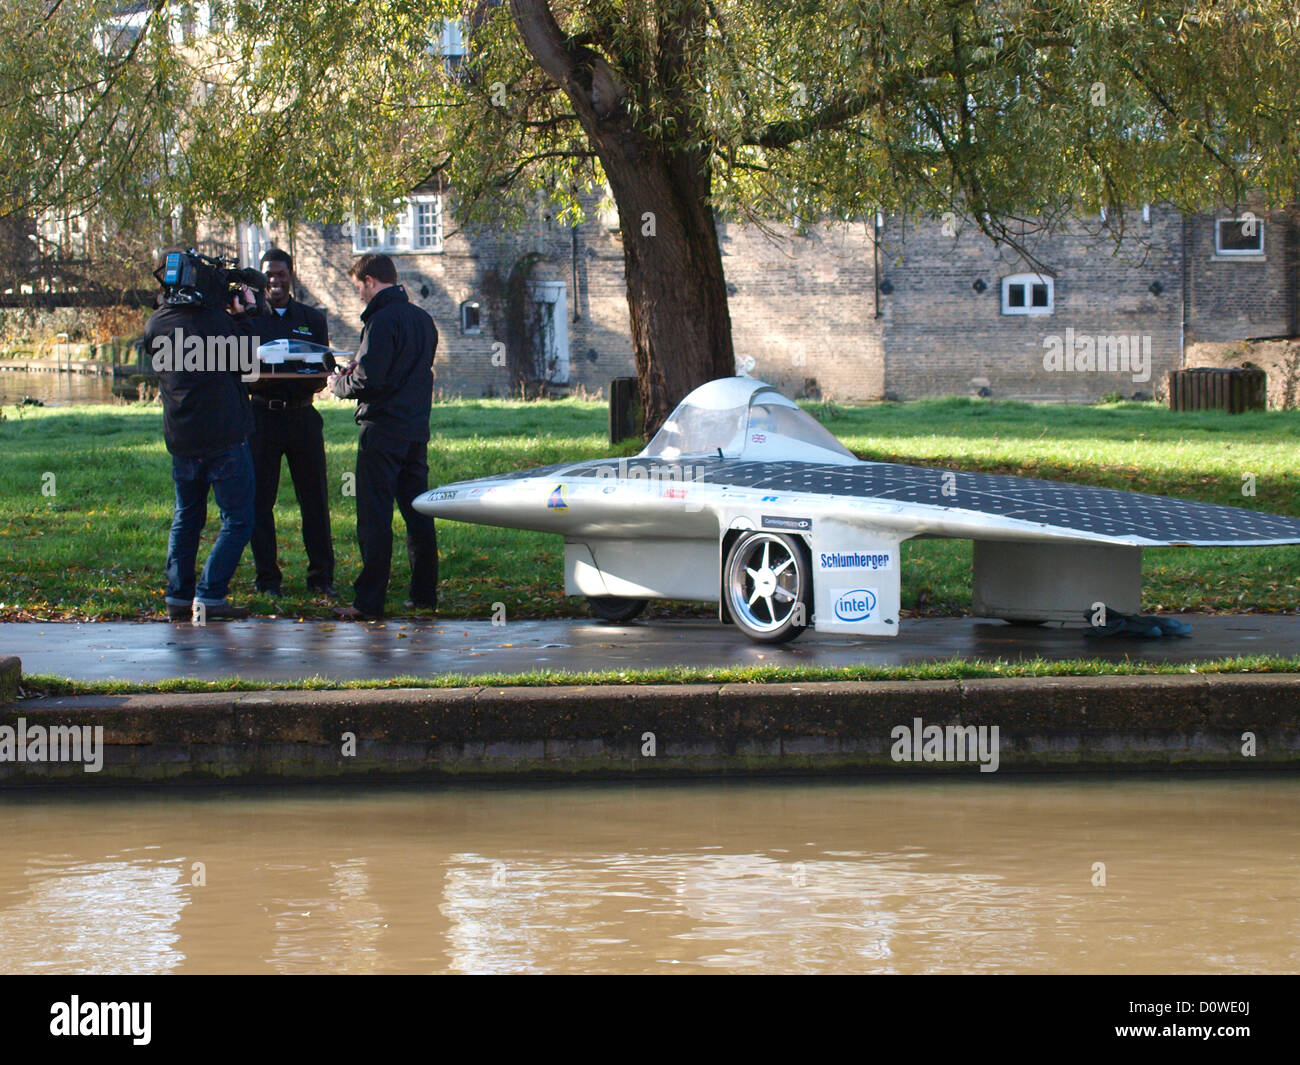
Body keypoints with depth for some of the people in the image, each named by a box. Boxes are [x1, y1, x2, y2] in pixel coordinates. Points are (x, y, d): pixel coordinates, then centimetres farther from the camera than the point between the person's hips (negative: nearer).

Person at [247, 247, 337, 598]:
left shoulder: (313, 319, 13)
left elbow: (322, 376, 10)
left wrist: (311, 379, -14)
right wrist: (256, 380, -19)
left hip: (302, 414, 1)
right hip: (262, 414, -1)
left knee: (315, 499, 0)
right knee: (260, 500, -1)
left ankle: (321, 577, 6)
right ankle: (267, 578, 6)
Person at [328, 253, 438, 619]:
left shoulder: (382, 322, -16)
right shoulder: (422, 319, 11)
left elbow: (369, 380, -21)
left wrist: (340, 384, -1)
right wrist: (359, 368, 19)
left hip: (383, 430, -8)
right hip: (416, 430, 8)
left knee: (374, 517, -5)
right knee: (418, 513, 13)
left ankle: (369, 600, -6)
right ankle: (425, 593, 16)